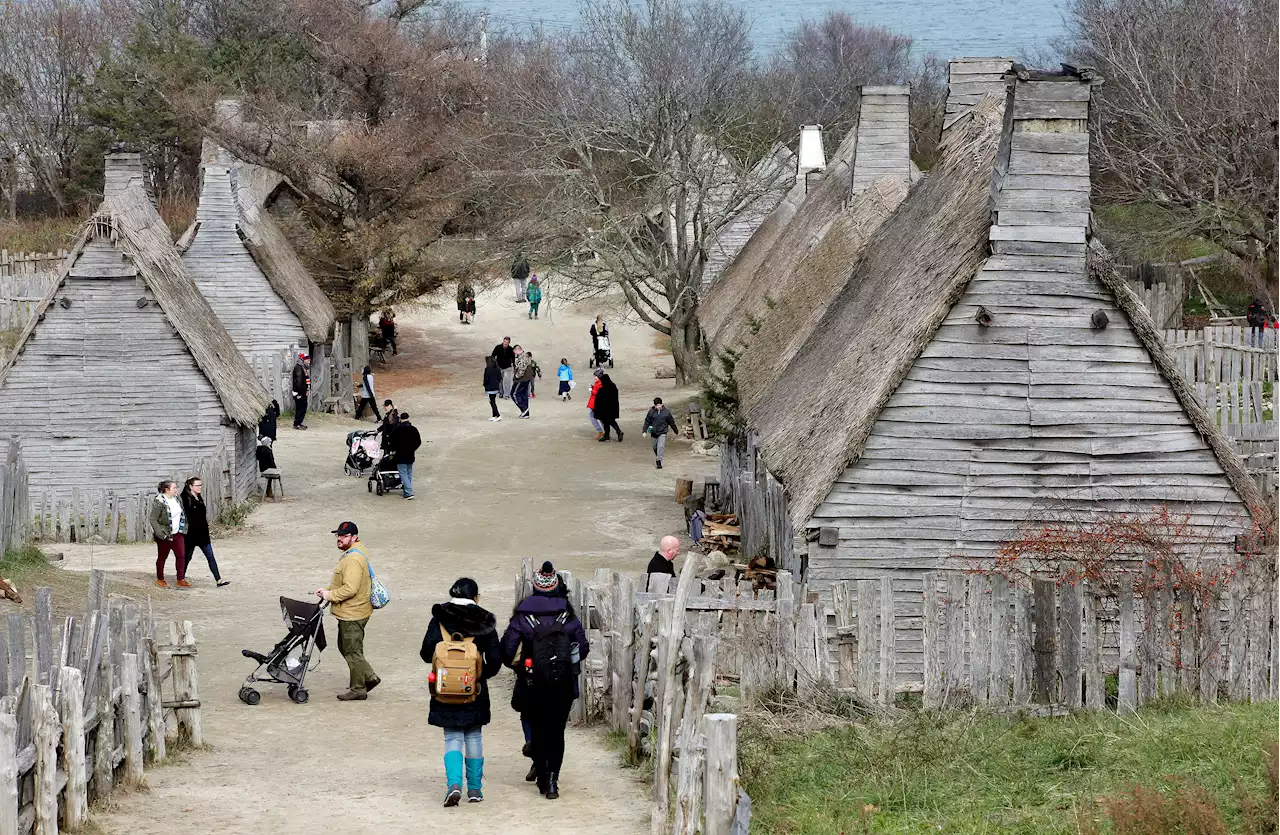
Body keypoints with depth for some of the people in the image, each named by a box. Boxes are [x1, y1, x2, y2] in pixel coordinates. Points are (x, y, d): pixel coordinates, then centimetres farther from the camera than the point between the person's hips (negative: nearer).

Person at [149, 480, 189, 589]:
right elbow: (152, 519, -18)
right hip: (165, 535, -6)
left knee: (181, 555, -2)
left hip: (178, 534, 6)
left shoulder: (176, 500, 6)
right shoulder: (159, 503, -18)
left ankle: (181, 580, 3)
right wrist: (161, 534, -22)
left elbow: (182, 515, 20)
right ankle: (160, 579, 24)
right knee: (162, 557, 9)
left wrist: (184, 529, 14)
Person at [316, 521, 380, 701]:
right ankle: (369, 677, 26)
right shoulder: (350, 554, 12)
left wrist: (330, 595, -17)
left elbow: (350, 589, -30)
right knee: (345, 648, 20)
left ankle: (358, 689, 9)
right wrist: (327, 591, 8)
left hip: (353, 615, -11)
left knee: (352, 652, -1)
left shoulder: (354, 559, -23)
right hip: (348, 613, 11)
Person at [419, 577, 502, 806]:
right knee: (473, 737, 14)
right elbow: (495, 659, -6)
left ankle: (454, 783, -14)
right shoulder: (484, 623, -5)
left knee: (452, 738, 6)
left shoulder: (439, 620, -4)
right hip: (475, 692, 0)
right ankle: (474, 788, 18)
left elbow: (426, 653, -5)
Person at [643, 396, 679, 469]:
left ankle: (659, 461, -14)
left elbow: (671, 422, 7)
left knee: (661, 446, -17)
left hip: (662, 433, -2)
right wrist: (644, 431, -6)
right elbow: (647, 421, 2)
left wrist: (676, 431, 17)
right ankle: (657, 457, 40)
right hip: (654, 433, 2)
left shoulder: (666, 412, -5)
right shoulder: (651, 411, -4)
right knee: (655, 447, 15)